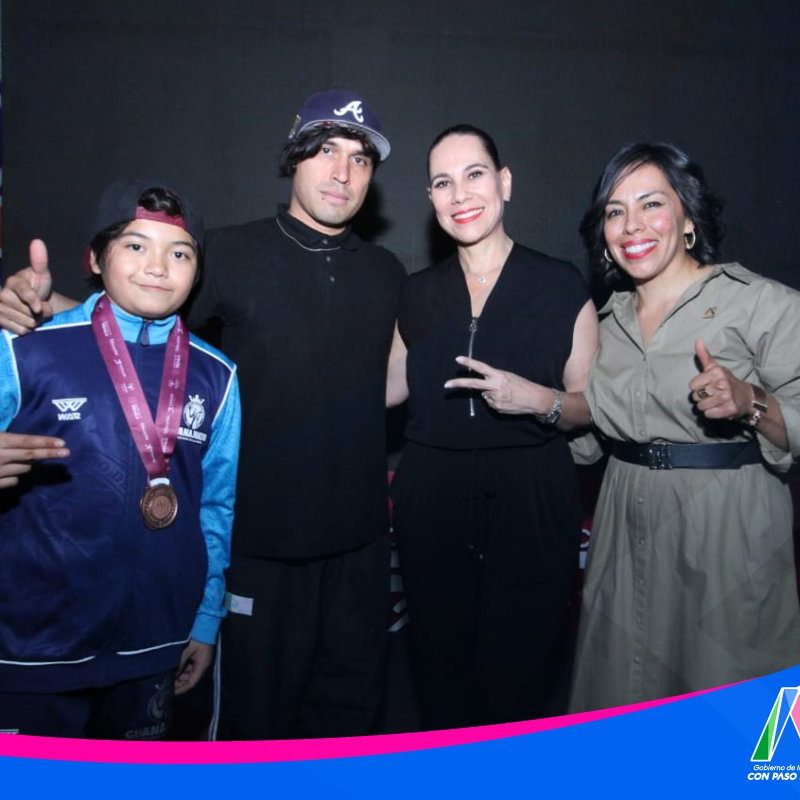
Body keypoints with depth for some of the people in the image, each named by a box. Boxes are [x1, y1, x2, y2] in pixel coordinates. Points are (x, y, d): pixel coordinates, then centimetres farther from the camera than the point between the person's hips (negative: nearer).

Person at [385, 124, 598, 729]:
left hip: (530, 505, -2)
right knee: (440, 677, 10)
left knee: (512, 682, 2)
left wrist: (539, 400, -18)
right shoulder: (419, 294, 7)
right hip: (433, 505, 3)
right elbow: (389, 386, 17)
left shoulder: (561, 285, -2)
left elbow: (591, 404, 1)